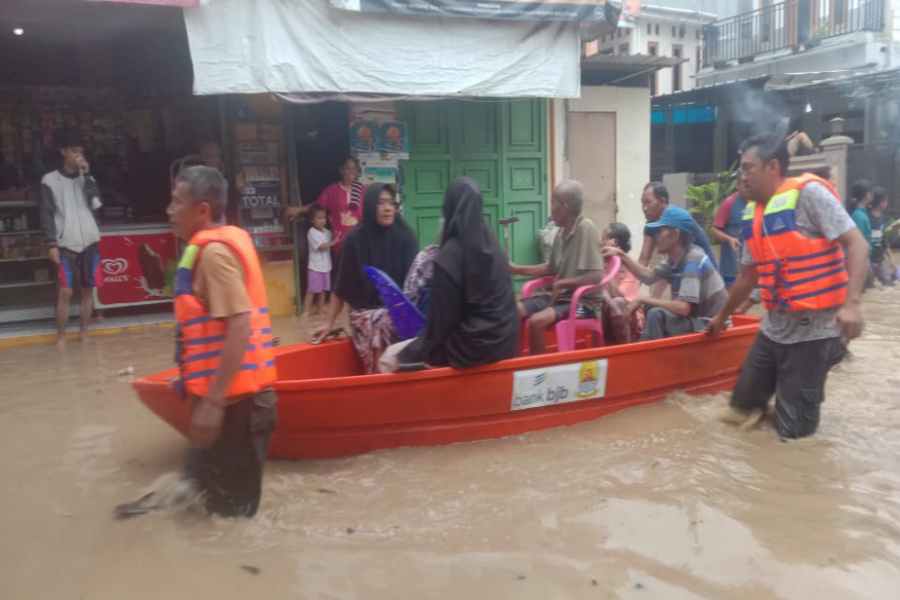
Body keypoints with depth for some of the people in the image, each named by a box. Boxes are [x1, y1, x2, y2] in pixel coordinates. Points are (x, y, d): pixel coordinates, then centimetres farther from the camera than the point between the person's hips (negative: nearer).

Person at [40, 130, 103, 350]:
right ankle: (61, 336, 4)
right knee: (65, 292, -6)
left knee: (88, 290, 6)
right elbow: (47, 214, -1)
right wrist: (52, 244, -9)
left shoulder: (87, 178, 11)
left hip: (90, 243, 3)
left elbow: (96, 204, -5)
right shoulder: (50, 180, 2)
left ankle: (84, 333, 16)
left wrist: (86, 174, -7)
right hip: (66, 245, -3)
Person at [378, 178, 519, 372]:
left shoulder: (448, 257, -18)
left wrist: (400, 356, 0)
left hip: (474, 346, -8)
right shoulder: (491, 242, 4)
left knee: (390, 357, 2)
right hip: (504, 340, 8)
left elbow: (440, 324, -13)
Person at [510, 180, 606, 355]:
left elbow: (597, 277, -25)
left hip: (583, 302, -8)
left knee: (535, 321, -28)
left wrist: (561, 283, -15)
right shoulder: (562, 231, 5)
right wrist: (516, 269, 14)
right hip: (560, 296, 8)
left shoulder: (586, 228, -19)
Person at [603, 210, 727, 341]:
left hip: (712, 326, -9)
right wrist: (621, 255, 3)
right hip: (697, 318, 9)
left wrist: (643, 299, -22)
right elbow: (649, 276, 9)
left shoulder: (693, 260, -24)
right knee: (650, 308, 14)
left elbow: (683, 308, -31)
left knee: (656, 314, -23)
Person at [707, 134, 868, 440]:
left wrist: (851, 303, -30)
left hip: (814, 329, -7)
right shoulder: (752, 214, 8)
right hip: (773, 328, 7)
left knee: (793, 430, -1)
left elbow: (857, 245, -18)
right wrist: (722, 317, 28)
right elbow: (747, 277, 19)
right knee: (742, 406, 15)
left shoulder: (808, 193, -13)